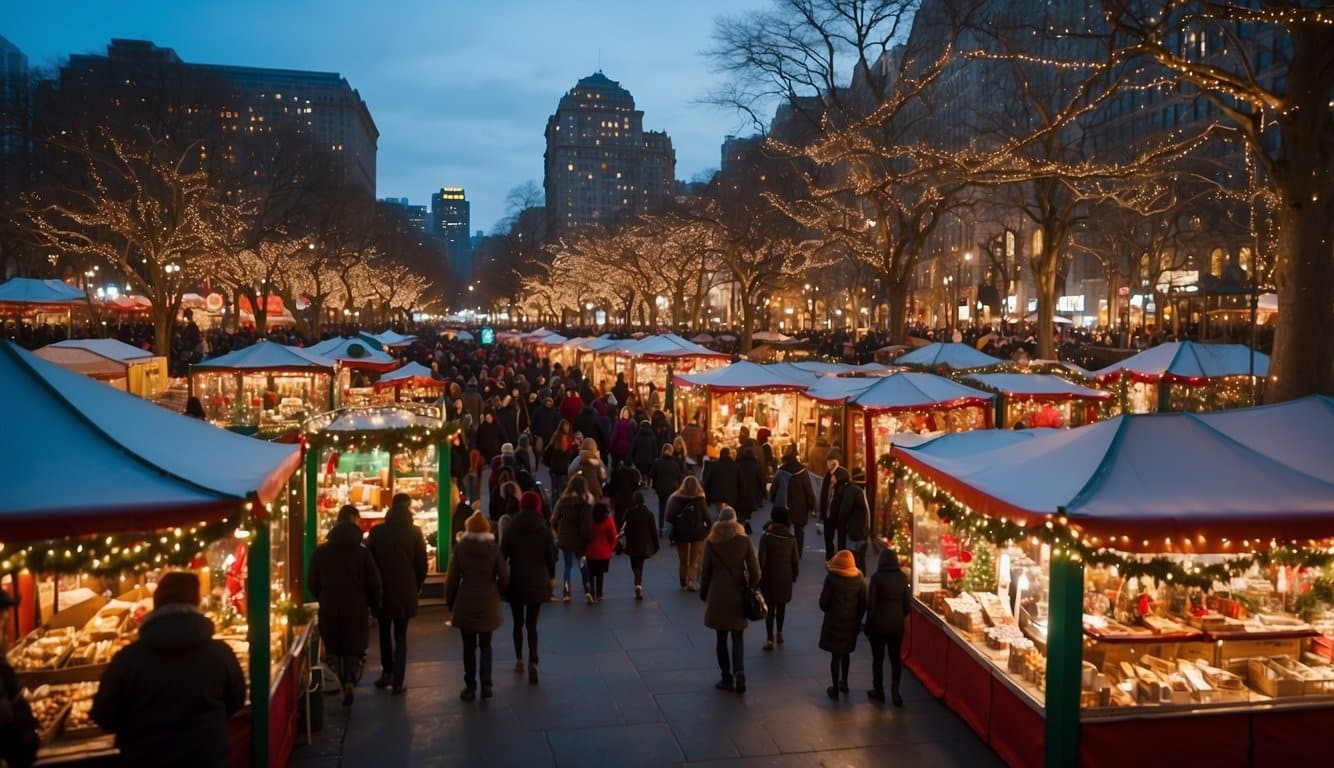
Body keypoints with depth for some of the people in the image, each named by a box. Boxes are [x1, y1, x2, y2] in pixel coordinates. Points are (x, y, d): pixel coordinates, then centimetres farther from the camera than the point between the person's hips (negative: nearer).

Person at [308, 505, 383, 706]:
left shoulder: (320, 552, -3)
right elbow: (374, 584, -8)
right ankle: (350, 681, -10)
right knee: (354, 648, 11)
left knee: (336, 650, 18)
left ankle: (343, 684, 19)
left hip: (329, 611, 2)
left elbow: (313, 585, 5)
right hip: (356, 611, -2)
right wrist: (374, 606, 9)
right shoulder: (362, 553, -10)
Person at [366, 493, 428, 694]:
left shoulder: (376, 532, -4)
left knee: (385, 632, 19)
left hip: (382, 589, 1)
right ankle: (397, 682, 3)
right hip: (405, 591, -1)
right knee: (400, 635, 6)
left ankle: (387, 672, 22)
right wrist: (417, 586, 13)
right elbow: (422, 563, -3)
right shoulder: (414, 532, -7)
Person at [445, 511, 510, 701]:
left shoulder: (460, 548, -4)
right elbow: (504, 578, -1)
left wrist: (449, 601, 10)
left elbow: (452, 578, -3)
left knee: (469, 646, 10)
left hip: (466, 602, -1)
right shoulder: (494, 548, -2)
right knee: (485, 645, 13)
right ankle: (486, 684, 0)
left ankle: (470, 687, 12)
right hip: (488, 603, 1)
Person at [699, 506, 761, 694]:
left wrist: (704, 594, 11)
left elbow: (705, 571, 0)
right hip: (738, 595, 1)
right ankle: (739, 672, -9)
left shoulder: (711, 542, -4)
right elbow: (755, 570, -4)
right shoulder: (744, 540, -4)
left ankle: (727, 678, 13)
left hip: (717, 596, 0)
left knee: (721, 639, 10)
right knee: (737, 638, 10)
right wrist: (751, 589, 11)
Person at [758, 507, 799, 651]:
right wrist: (794, 575, 15)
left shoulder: (766, 536, -15)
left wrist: (759, 576, -3)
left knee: (770, 607, 4)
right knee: (781, 605, 21)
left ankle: (770, 639, 1)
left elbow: (762, 559, -15)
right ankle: (779, 633, 33)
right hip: (785, 577, 3)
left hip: (769, 577, -3)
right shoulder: (791, 538, -6)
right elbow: (795, 559, 0)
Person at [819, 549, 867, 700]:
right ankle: (844, 683, 36)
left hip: (834, 621, -4)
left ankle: (835, 689, 14)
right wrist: (858, 619, 11)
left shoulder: (831, 578, -16)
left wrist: (827, 610, 10)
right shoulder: (859, 580, -6)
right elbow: (863, 603, -2)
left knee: (835, 655, 7)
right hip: (852, 622, 4)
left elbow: (823, 602, -12)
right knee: (846, 653, 22)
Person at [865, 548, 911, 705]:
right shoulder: (902, 577, -2)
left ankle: (878, 690, 18)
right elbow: (906, 602, 4)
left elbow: (871, 604, -12)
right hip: (897, 623, 3)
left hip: (879, 623, -3)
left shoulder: (877, 577, -13)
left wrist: (868, 624, -2)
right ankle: (895, 691, 11)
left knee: (878, 657, 9)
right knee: (896, 657, 11)